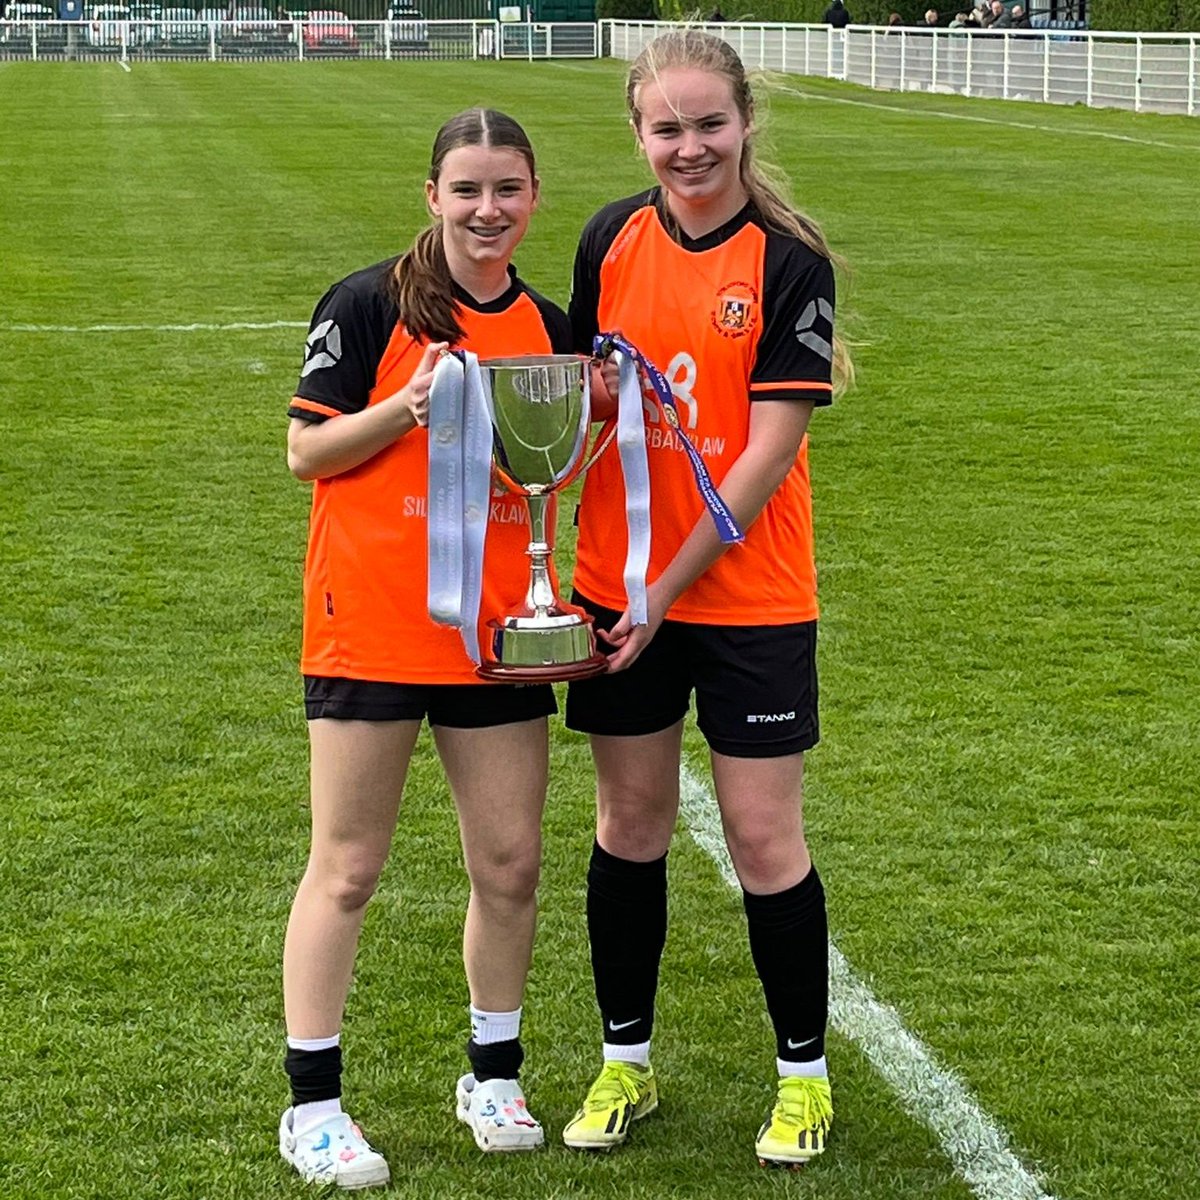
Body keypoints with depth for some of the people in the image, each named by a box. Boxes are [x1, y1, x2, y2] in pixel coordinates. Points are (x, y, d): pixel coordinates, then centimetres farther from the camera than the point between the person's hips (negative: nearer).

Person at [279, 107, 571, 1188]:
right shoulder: (370, 305, -6)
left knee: (510, 864, 7)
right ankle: (312, 1104, 10)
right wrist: (408, 408, -20)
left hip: (497, 627, 5)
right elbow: (307, 451, -7)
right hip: (372, 623, -4)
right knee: (347, 867, 1)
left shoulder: (546, 328, 9)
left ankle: (494, 1075, 26)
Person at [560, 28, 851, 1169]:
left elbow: (768, 449, -14)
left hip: (747, 596, -3)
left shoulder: (788, 262, -11)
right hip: (619, 589, 4)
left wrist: (668, 589, -15)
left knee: (763, 838, 2)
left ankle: (803, 1072, 20)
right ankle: (626, 1061, 27)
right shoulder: (612, 239, 2)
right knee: (629, 825, 11)